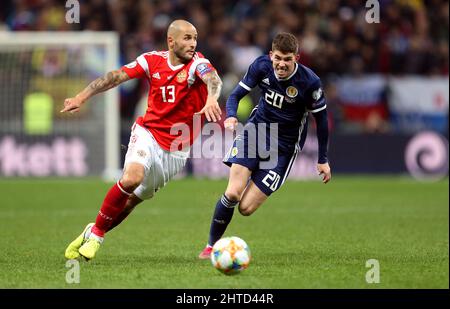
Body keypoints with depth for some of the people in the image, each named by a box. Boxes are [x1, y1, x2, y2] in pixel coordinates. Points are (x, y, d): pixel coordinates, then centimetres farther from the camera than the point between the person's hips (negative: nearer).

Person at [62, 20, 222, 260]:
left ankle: (93, 234, 29)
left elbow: (213, 79, -34)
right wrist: (83, 96, -8)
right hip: (147, 134, 0)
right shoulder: (152, 60, -4)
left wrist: (211, 99, -56)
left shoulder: (197, 64, -13)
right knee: (131, 179, -27)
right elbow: (116, 77, -2)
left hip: (176, 148, 1)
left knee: (134, 199, 7)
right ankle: (96, 232, -9)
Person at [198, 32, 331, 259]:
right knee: (233, 193, -18)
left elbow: (321, 119, -5)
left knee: (246, 208, -9)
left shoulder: (310, 82, -19)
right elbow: (236, 94, -2)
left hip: (284, 146, -2)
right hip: (256, 129, 2)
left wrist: (323, 160, 0)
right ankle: (211, 246, 1)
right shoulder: (262, 66, -12)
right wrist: (231, 116, -25)